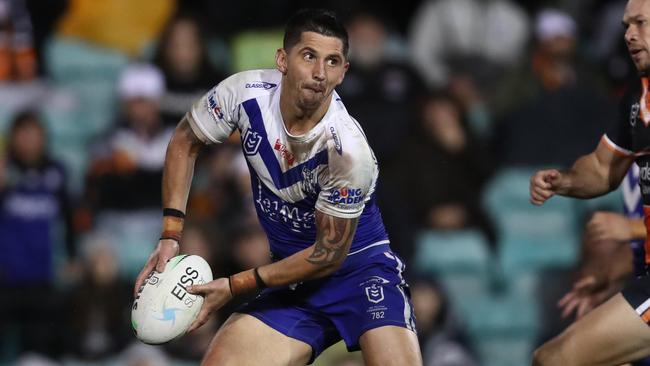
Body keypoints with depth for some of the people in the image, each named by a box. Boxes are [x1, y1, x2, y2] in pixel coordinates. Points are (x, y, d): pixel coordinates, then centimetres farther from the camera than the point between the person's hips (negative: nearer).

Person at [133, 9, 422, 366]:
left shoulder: (348, 149, -25)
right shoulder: (245, 92, -14)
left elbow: (328, 256, -16)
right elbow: (185, 141, 6)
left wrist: (234, 286, -13)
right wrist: (170, 235, -3)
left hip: (359, 268, -4)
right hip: (292, 282, 4)